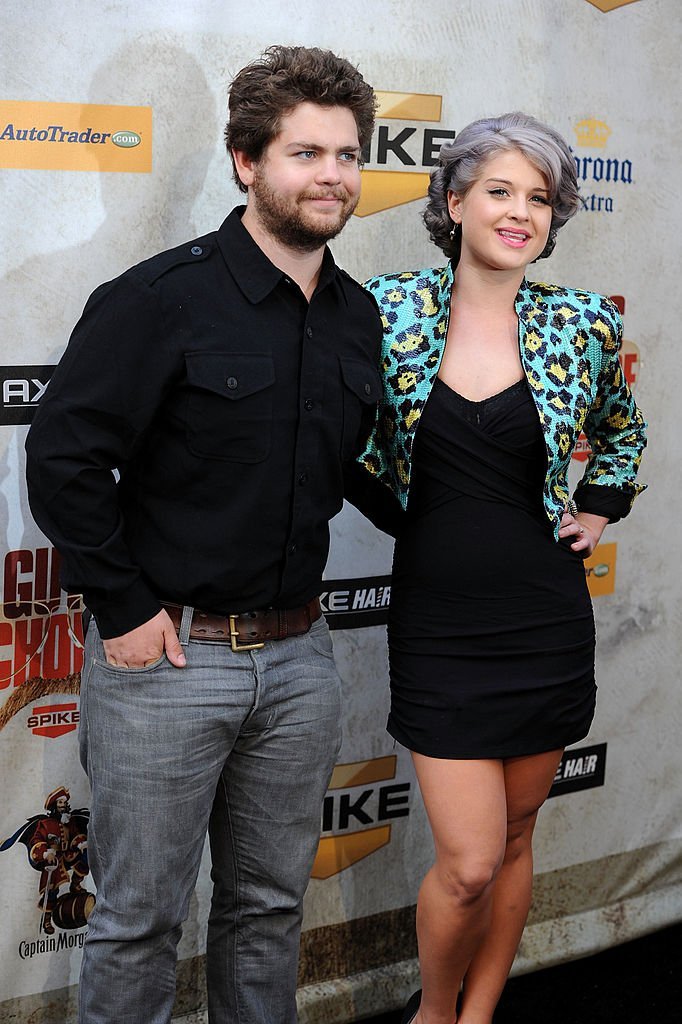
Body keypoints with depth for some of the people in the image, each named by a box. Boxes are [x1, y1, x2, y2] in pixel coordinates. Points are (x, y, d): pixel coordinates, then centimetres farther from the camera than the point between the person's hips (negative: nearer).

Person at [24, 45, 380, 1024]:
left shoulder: (360, 317, 6)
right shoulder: (161, 299, -13)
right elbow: (61, 455, -14)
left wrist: (299, 563, 11)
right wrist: (124, 606, -13)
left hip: (297, 656, 6)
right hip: (164, 652, -5)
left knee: (270, 905, 18)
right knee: (140, 918, 7)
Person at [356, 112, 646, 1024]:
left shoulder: (583, 325, -1)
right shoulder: (392, 310, -4)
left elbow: (622, 433, 19)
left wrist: (598, 509, 9)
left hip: (546, 615, 2)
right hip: (438, 618, -2)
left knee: (514, 841, 13)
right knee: (469, 863, -4)